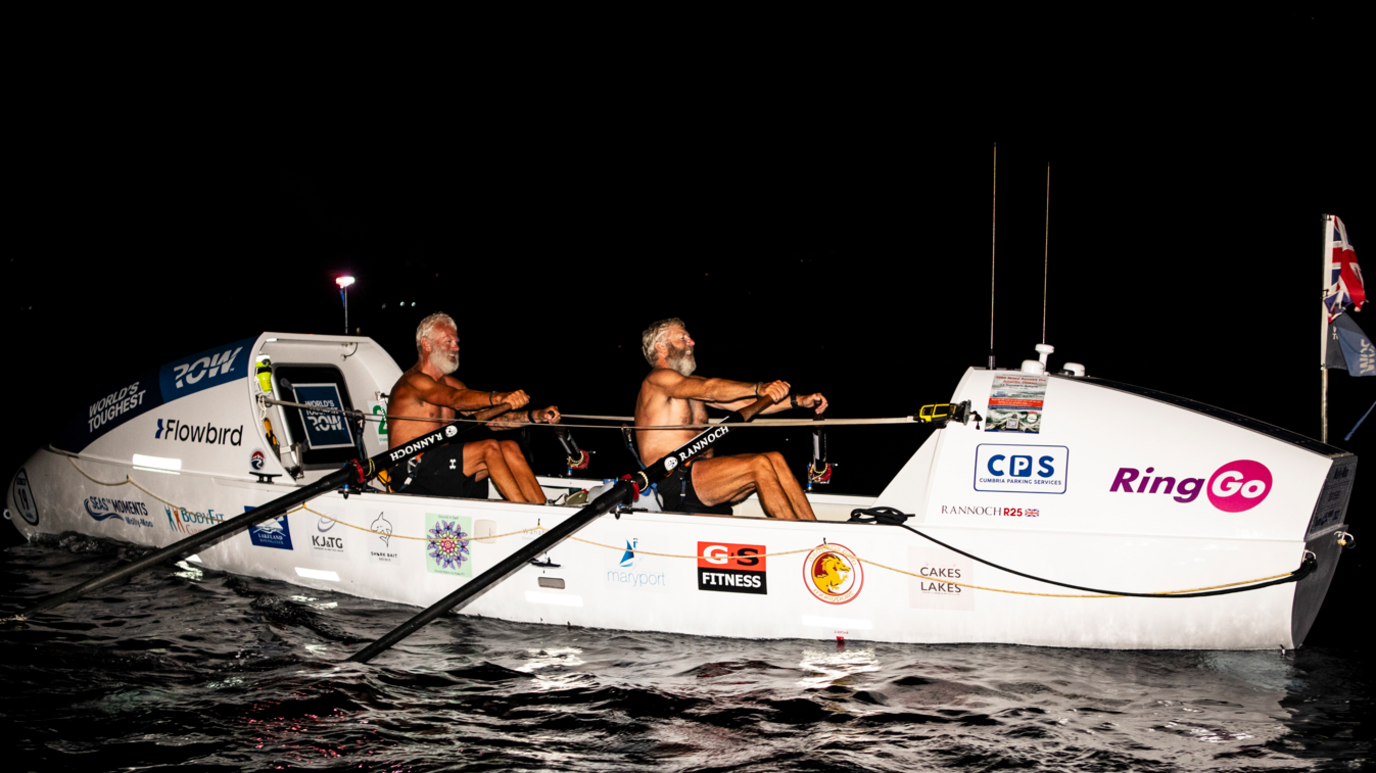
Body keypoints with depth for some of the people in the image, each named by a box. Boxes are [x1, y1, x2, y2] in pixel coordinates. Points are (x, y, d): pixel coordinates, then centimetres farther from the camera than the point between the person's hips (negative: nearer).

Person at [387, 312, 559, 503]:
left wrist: (535, 416, -7)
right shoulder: (413, 381, -12)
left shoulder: (448, 383, 17)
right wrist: (498, 398, -48)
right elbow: (456, 399, -31)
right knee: (490, 447, -22)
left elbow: (486, 416, 9)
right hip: (413, 474, -9)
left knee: (509, 447, -7)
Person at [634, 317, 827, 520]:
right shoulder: (657, 380, -6)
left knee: (775, 459, -8)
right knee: (759, 465, -22)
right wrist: (759, 389, -35)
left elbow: (744, 403, 15)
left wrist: (799, 401, 4)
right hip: (674, 484, -9)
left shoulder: (693, 385, 22)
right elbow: (709, 389, -23)